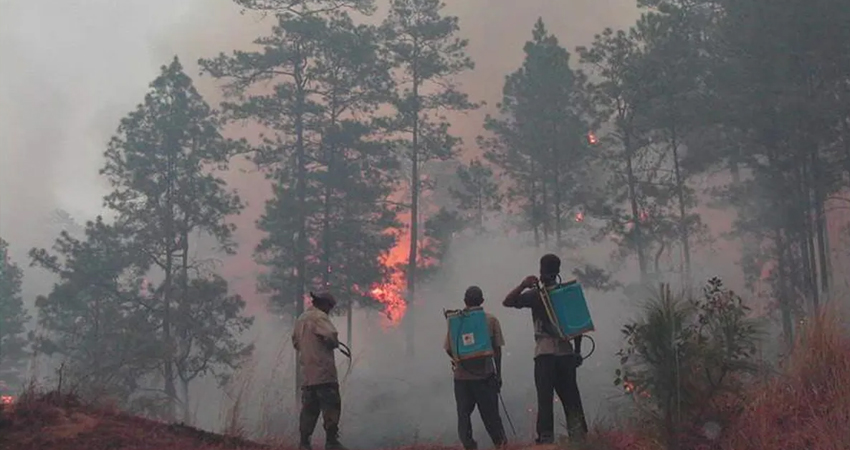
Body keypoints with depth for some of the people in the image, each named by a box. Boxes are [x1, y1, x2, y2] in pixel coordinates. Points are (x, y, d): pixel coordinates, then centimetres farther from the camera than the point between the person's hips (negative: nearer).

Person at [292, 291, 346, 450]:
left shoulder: (301, 319, 20)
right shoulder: (319, 316, -9)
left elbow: (296, 342, 28)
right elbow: (331, 335, -21)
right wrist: (335, 344, 0)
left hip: (307, 374, 9)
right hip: (322, 371, -9)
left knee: (309, 408, 10)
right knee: (331, 406, -6)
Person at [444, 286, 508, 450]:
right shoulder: (491, 320, -1)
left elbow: (448, 349, -1)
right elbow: (497, 349, -1)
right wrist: (498, 375, 7)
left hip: (461, 376, 0)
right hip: (485, 375, 0)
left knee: (463, 414, 9)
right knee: (490, 413, 8)